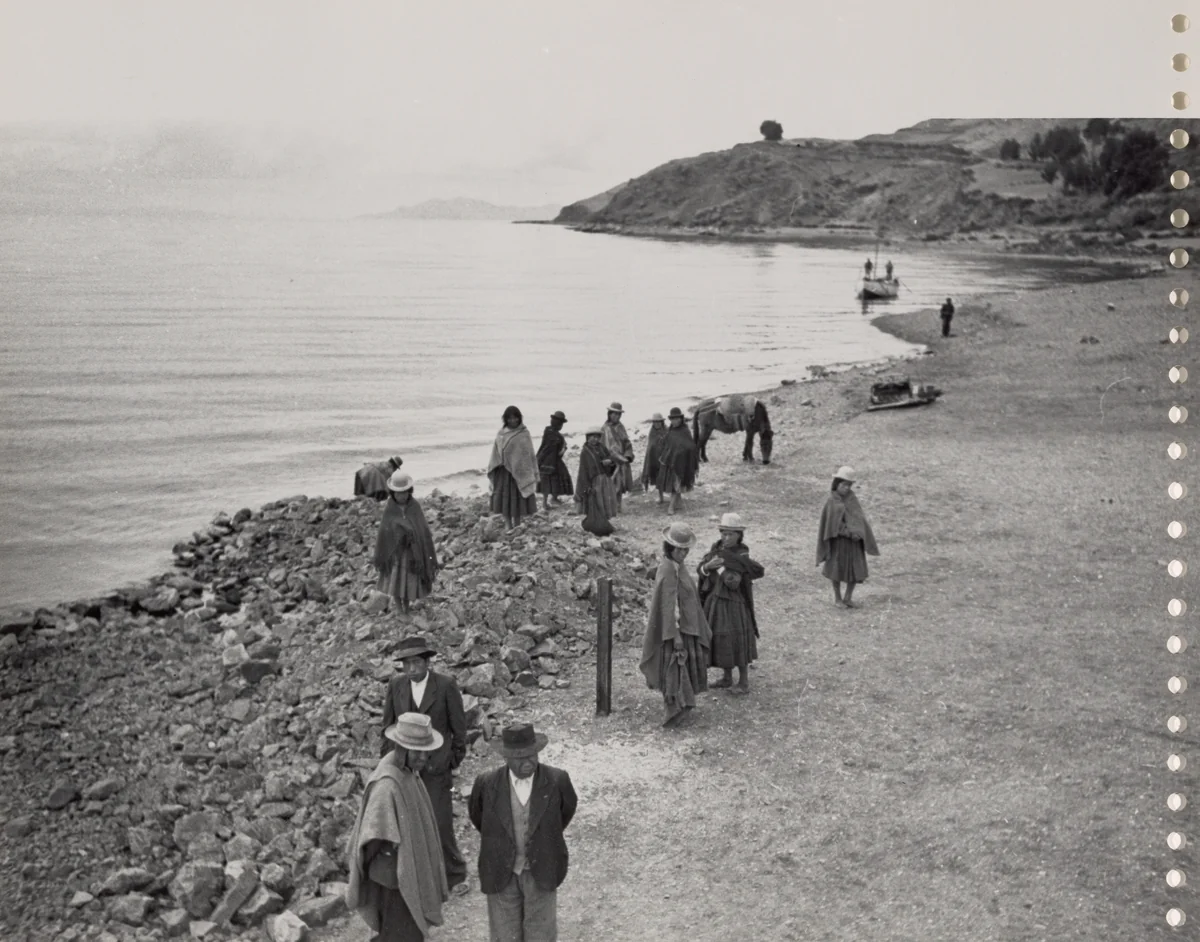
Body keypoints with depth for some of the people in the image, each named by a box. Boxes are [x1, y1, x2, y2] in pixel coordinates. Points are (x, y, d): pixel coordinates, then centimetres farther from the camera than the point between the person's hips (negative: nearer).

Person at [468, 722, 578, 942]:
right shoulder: (487, 783, -17)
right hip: (501, 872, 0)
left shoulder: (557, 780, -18)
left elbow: (567, 809, 5)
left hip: (541, 871, 0)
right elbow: (476, 815, 6)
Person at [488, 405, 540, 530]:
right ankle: (509, 527, 12)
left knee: (517, 500, 2)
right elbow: (496, 452, 8)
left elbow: (529, 454, -4)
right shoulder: (501, 433, 5)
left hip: (519, 471, -3)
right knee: (504, 500, 3)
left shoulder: (524, 434, -4)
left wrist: (532, 474, -7)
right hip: (503, 471, 3)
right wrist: (493, 471, 5)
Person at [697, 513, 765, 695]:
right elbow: (700, 571, -2)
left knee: (736, 642, 0)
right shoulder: (717, 548, 2)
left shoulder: (742, 556, -19)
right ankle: (727, 678, 30)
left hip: (733, 603, -7)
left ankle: (744, 683, 12)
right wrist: (708, 565, -22)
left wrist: (720, 566, -23)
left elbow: (733, 582, -27)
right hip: (715, 601, 7)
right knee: (721, 640, 16)